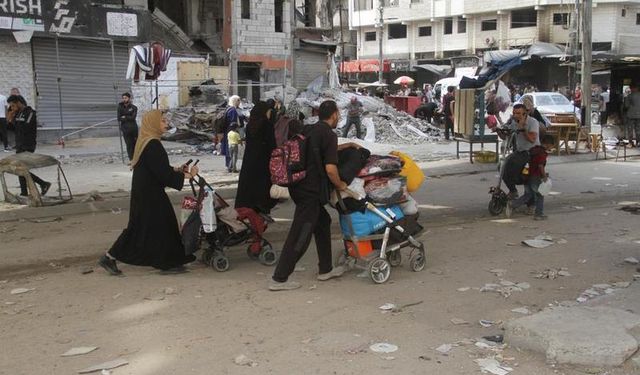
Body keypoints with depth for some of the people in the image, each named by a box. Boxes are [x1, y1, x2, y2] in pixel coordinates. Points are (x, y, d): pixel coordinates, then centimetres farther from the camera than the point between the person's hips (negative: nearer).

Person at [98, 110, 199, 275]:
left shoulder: (146, 142, 9)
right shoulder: (153, 145, -22)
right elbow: (163, 173, -22)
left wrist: (176, 170, 11)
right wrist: (186, 176, -14)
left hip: (146, 191, 10)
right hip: (149, 194, -10)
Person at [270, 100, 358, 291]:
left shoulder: (309, 130, 14)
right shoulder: (329, 135, -11)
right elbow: (330, 168, -19)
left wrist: (348, 145, 39)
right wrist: (340, 185, -1)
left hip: (299, 187, 9)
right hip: (310, 191, -9)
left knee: (323, 222, 22)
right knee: (300, 235, -5)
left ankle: (325, 270, 30)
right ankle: (279, 279, -2)